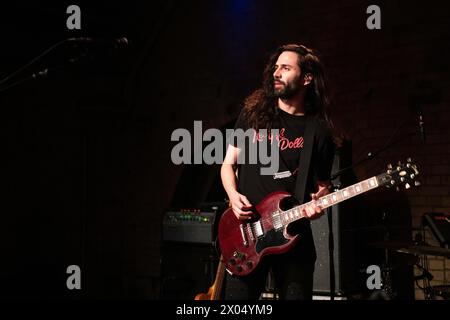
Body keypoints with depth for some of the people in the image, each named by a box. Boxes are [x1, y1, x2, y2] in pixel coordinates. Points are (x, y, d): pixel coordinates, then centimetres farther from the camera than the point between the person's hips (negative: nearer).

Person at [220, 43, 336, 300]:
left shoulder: (320, 131, 4)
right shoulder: (253, 114, 7)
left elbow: (323, 184, 10)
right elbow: (229, 164, 11)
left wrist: (319, 202, -13)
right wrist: (234, 196, -7)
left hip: (294, 234, 0)